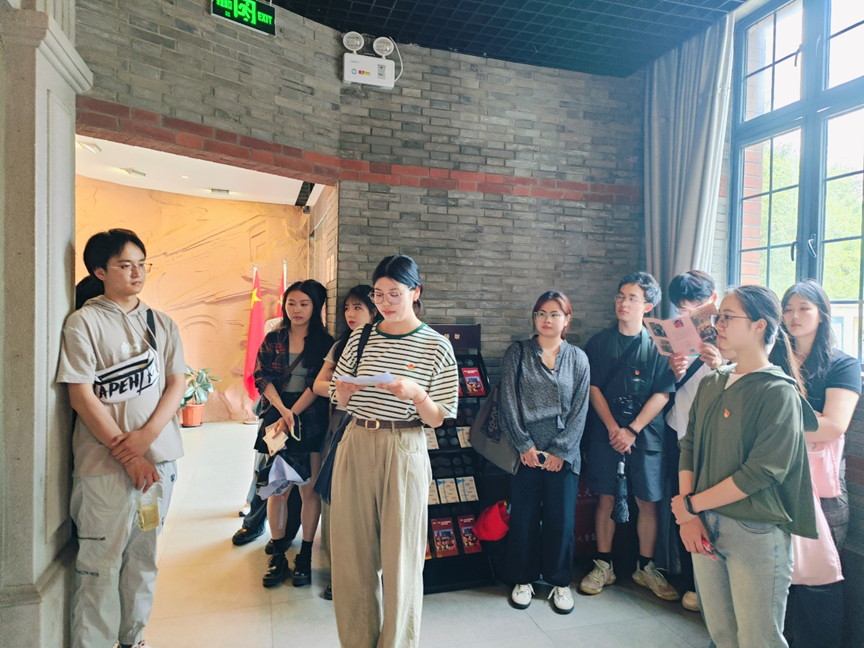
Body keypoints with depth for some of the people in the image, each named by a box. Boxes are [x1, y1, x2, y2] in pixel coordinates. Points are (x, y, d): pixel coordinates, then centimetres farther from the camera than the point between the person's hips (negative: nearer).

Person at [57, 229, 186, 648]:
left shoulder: (162, 324, 10)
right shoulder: (84, 322, -3)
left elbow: (176, 384, 6)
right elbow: (81, 395, -8)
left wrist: (146, 436, -10)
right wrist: (127, 454, -12)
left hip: (159, 456, 4)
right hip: (104, 462, -4)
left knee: (143, 554, 14)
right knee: (101, 561, 0)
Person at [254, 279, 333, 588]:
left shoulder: (324, 342, 2)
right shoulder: (272, 339, 8)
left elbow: (318, 384, -7)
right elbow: (261, 377, 0)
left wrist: (292, 414, -15)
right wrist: (282, 410, -14)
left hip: (310, 421, -2)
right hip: (276, 418, 2)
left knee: (309, 490, 2)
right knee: (277, 489, 6)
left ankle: (305, 556, 16)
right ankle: (278, 555, 19)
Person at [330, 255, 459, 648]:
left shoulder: (436, 346, -3)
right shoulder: (360, 339, 6)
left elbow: (437, 419, -3)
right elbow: (339, 402, 15)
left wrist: (416, 394, -22)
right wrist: (345, 391, -8)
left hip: (404, 451, -3)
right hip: (356, 446, 3)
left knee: (399, 556, 5)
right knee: (354, 552, 11)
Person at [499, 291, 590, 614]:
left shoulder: (578, 358, 5)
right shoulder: (517, 353, 2)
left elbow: (580, 409, 2)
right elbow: (508, 402, -2)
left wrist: (560, 450, -6)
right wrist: (524, 444, -8)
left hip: (563, 454, 1)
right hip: (526, 451, -1)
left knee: (561, 519, 8)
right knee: (524, 517, 7)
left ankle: (560, 582, 27)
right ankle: (523, 579, 26)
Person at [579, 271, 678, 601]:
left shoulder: (658, 345, 1)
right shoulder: (599, 343, 5)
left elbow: (662, 394, -4)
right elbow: (593, 388, 1)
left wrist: (633, 430, -11)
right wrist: (614, 428, -9)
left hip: (645, 434, 0)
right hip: (606, 432, 1)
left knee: (647, 502, 5)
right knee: (606, 498, 6)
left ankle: (645, 567, 23)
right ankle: (603, 566, 19)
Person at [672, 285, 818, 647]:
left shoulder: (778, 392, -12)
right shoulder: (711, 384, 6)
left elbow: (762, 471, -18)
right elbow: (689, 448, 5)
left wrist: (691, 504, -12)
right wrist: (689, 518, -5)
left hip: (757, 533, -5)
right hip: (704, 527, 6)